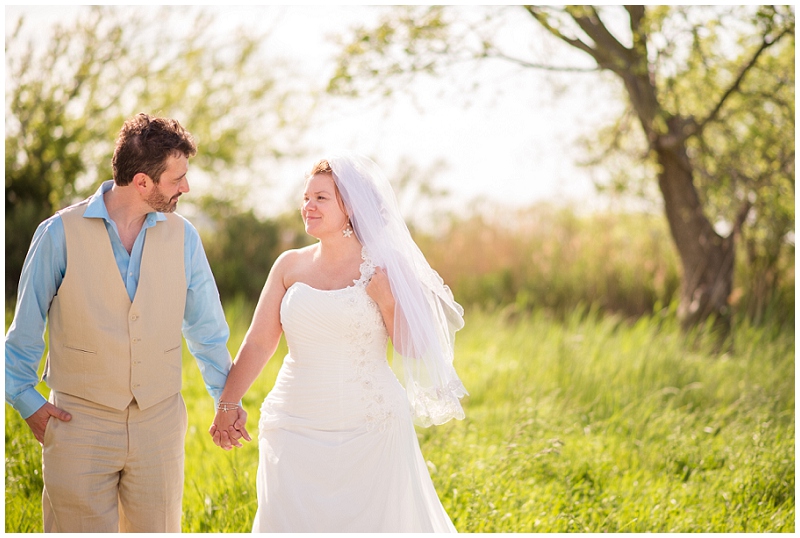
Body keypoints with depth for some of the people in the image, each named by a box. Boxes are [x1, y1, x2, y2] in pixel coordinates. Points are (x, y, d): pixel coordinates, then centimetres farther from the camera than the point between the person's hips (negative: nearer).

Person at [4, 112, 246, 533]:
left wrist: (226, 397, 19)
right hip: (80, 423, -3)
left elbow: (206, 326, 14)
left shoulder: (183, 237, 2)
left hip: (159, 424, 3)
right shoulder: (61, 234, -6)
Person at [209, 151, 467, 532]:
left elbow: (414, 350, -5)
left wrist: (385, 299, -17)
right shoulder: (290, 265, 4)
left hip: (369, 428, -2)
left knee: (369, 522, 5)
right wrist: (227, 405, 1)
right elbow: (259, 343, 5)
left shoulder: (382, 269, -4)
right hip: (296, 429, 3)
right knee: (292, 523, 3)